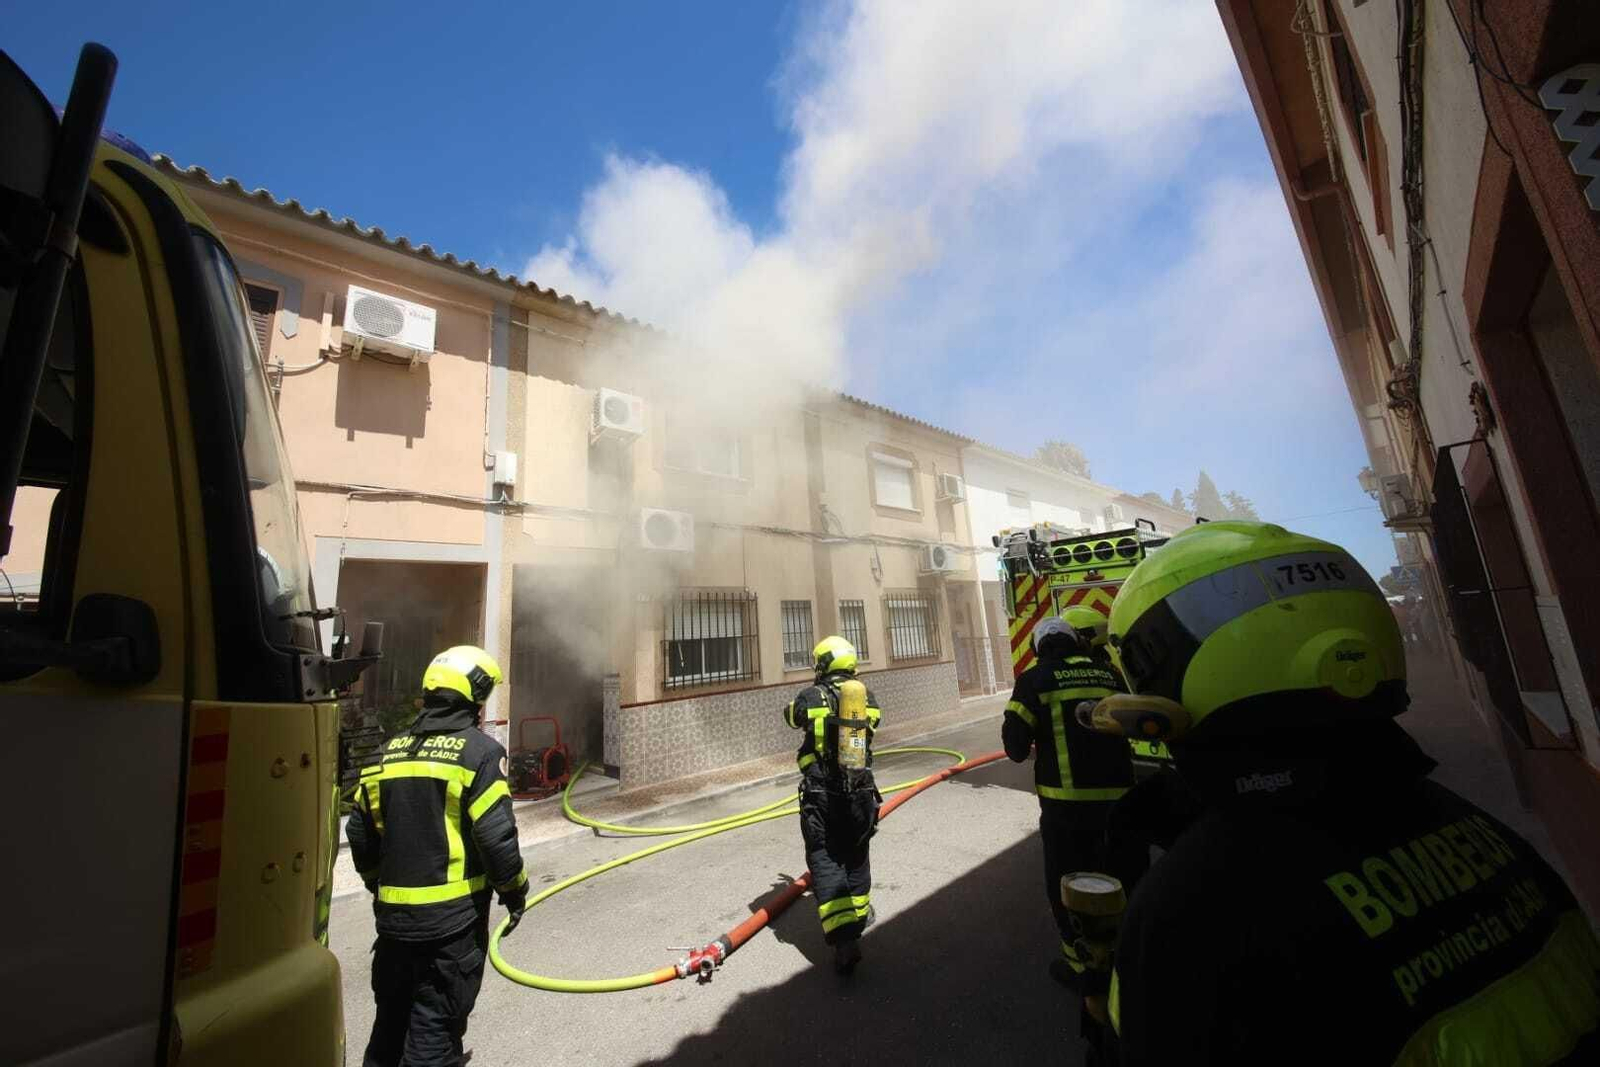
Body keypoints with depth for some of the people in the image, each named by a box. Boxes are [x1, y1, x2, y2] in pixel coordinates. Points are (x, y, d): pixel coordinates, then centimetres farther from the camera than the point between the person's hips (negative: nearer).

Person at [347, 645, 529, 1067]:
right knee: (435, 1029, 9)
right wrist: (514, 890, -2)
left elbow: (360, 831, 10)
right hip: (452, 917, -6)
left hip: (393, 913, 6)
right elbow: (495, 836, -19)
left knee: (391, 1018, 25)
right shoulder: (480, 750, -16)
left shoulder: (392, 750, 4)